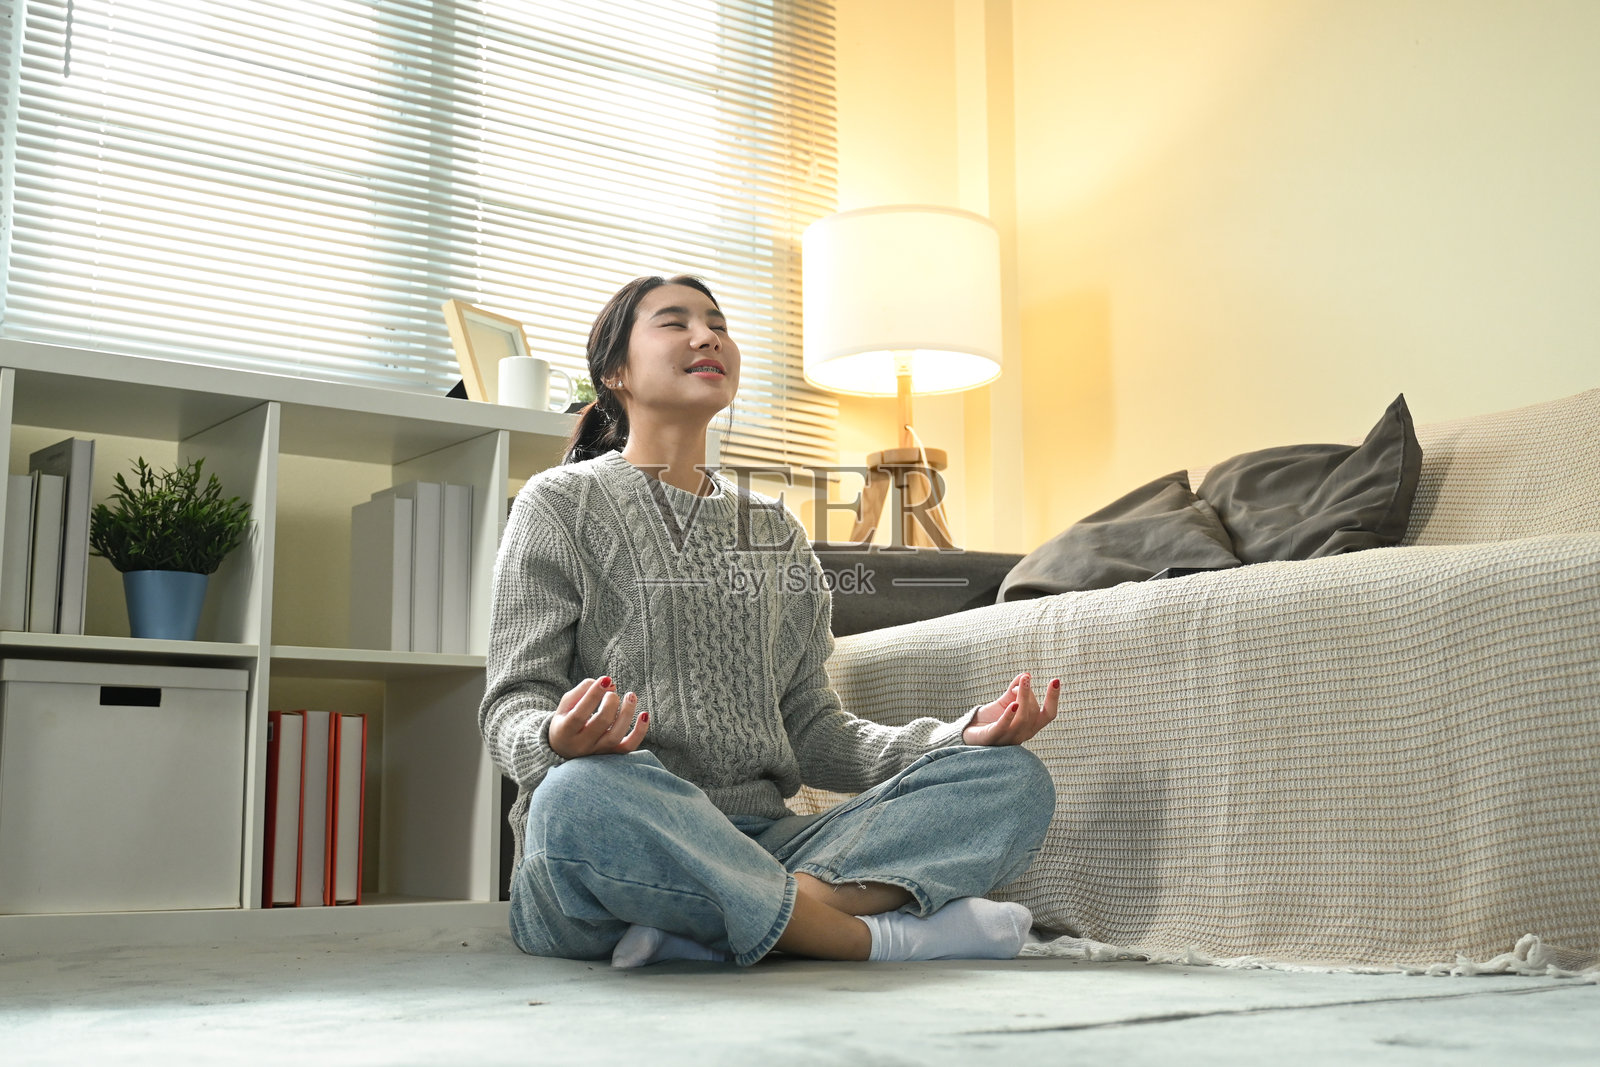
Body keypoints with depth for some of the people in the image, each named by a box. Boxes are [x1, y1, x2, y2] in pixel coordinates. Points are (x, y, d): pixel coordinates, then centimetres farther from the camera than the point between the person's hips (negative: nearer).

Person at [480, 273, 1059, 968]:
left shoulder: (777, 532, 22)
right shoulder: (560, 503, 8)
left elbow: (811, 730, 18)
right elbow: (513, 704, 0)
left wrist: (962, 738, 1)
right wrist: (557, 741, -25)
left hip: (759, 847, 5)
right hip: (619, 852, -5)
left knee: (1014, 780, -14)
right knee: (582, 793, -40)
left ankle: (709, 932, -31)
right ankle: (879, 934, -25)